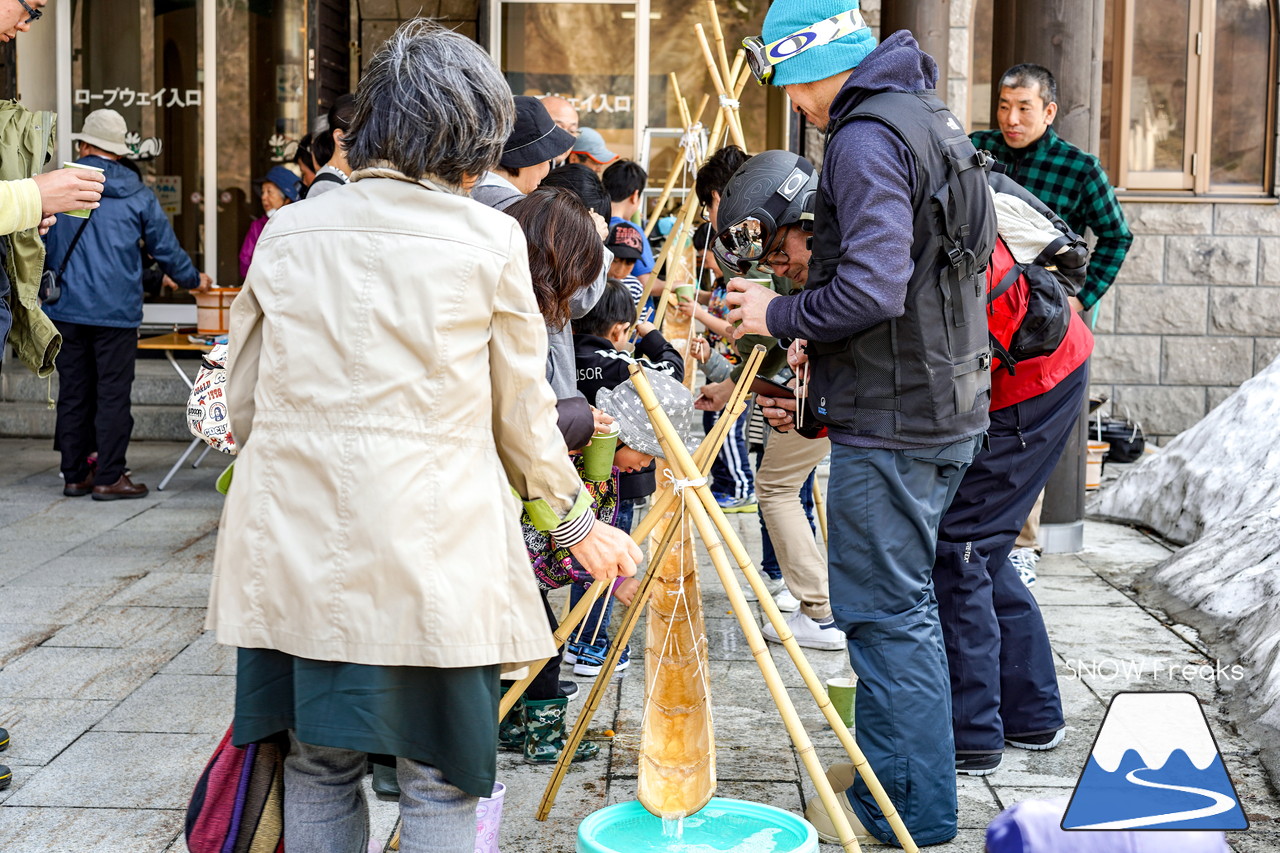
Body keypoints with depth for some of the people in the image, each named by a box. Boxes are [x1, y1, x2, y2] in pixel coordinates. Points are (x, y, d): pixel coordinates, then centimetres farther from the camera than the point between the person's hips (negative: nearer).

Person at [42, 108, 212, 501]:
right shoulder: (137, 195, 0)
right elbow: (167, 248, 7)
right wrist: (193, 280, 25)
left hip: (66, 310, 3)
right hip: (116, 312, -2)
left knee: (73, 393, 9)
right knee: (113, 393, 1)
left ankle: (75, 475, 15)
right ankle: (109, 478, 1)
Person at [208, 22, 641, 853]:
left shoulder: (288, 232, 4)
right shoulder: (489, 239, -4)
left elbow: (245, 403, 11)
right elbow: (523, 413, 3)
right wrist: (578, 525, 18)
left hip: (295, 540, 4)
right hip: (428, 549, -3)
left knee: (319, 768, 16)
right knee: (438, 782, 8)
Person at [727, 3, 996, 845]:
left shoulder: (867, 138, -17)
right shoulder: (931, 117, 15)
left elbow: (872, 289, -27)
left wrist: (780, 316, -11)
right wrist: (817, 341, 17)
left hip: (892, 422, -10)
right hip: (950, 405, 10)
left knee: (886, 610, -1)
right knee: (905, 600, 19)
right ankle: (891, 769, 31)